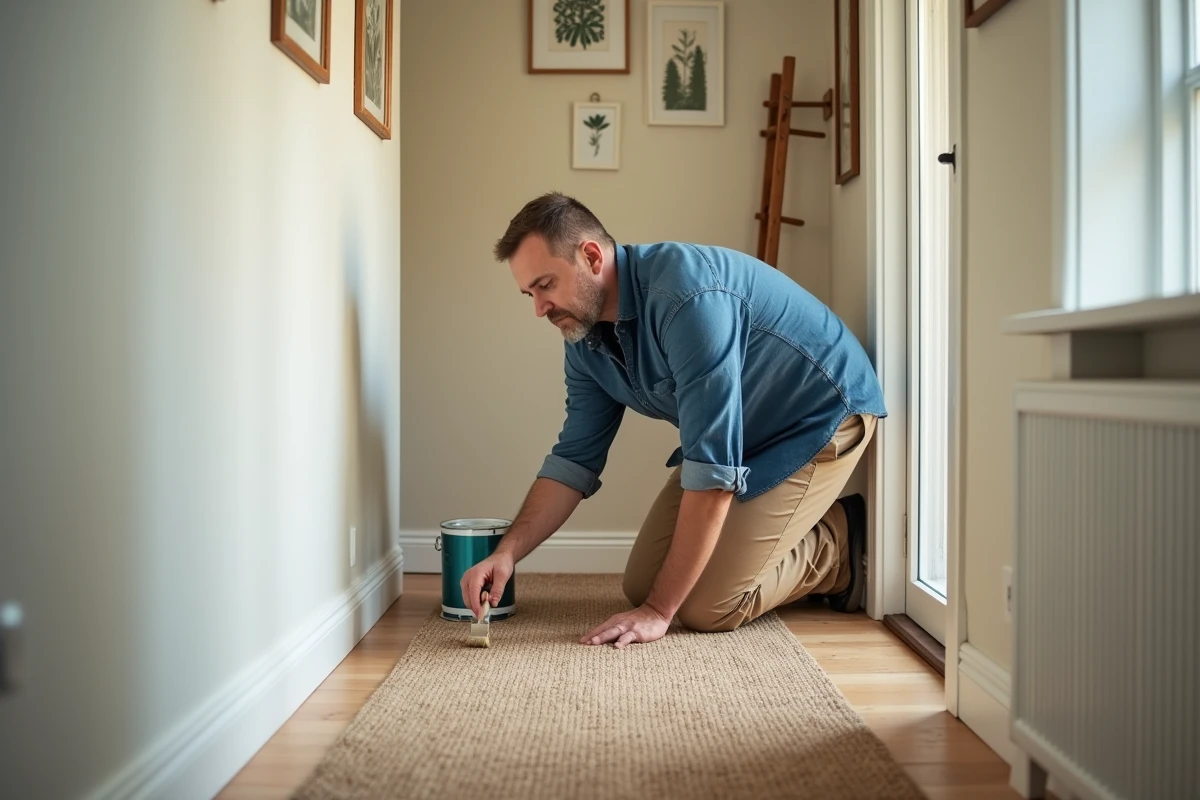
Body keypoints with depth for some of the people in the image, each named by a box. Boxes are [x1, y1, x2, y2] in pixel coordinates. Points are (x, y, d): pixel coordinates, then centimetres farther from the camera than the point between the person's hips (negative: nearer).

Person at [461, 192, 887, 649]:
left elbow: (711, 470, -34)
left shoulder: (687, 293, -34)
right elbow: (574, 460, 1)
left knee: (705, 608, -15)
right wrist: (506, 553, -14)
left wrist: (659, 610, -29)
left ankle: (840, 543, 8)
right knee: (641, 587, 5)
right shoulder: (585, 342, -6)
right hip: (735, 436, 8)